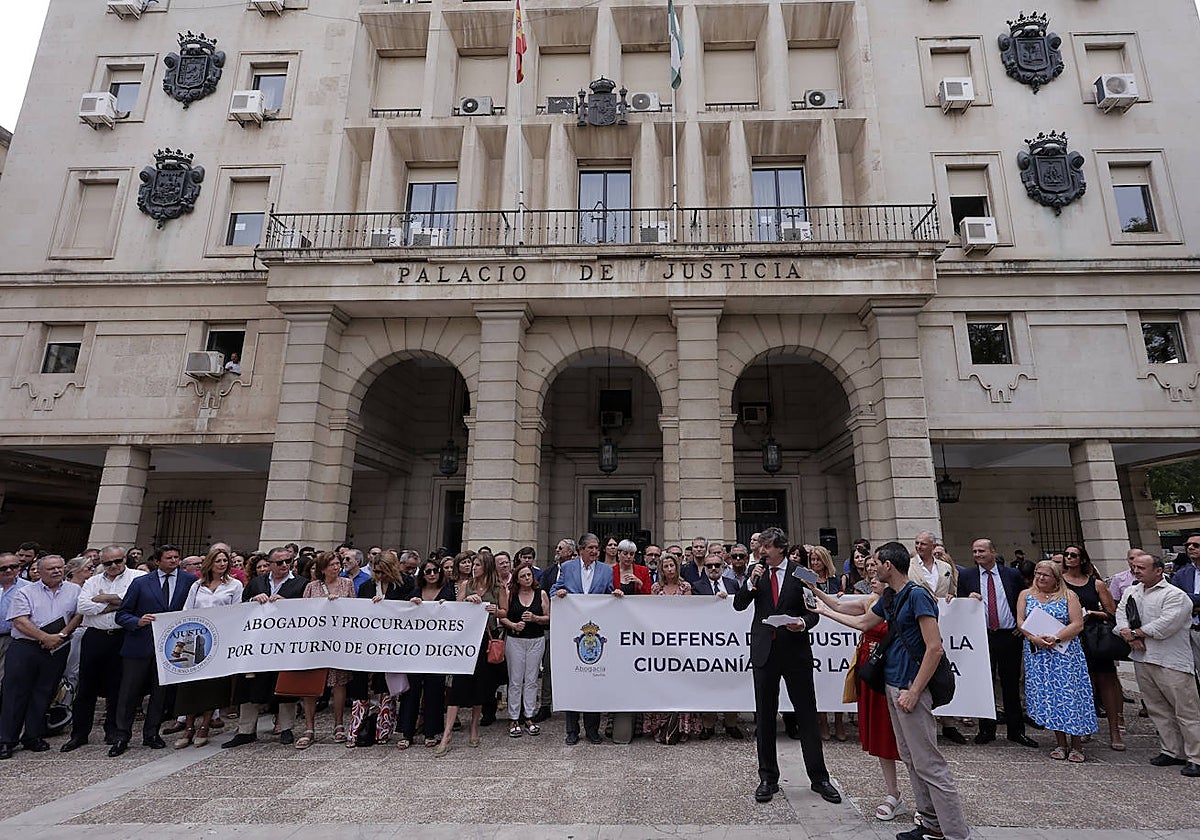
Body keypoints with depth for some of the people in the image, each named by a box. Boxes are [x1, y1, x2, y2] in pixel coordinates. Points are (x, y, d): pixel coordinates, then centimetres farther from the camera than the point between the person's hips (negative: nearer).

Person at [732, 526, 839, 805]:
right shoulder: (756, 572, 4)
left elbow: (813, 611, 3)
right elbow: (738, 605, 1)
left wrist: (803, 623, -17)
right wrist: (751, 582, -14)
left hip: (796, 651, -2)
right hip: (765, 651, 2)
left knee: (807, 714, 6)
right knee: (765, 716, 10)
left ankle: (818, 777, 22)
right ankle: (768, 778, 22)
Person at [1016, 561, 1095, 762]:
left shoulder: (1068, 596, 2)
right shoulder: (1026, 595, 9)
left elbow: (1077, 625, -7)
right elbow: (1020, 622, 2)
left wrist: (1055, 638, -18)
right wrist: (1034, 638, -15)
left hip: (1065, 652, -2)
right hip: (1037, 653, 2)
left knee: (1069, 693, -4)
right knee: (1047, 695, 3)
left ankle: (1076, 746, 7)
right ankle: (1060, 744, 13)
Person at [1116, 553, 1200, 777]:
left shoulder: (1175, 595, -8)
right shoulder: (1130, 592, 14)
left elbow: (1165, 624, -17)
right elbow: (1120, 615, 8)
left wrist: (1135, 632, -9)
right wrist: (1129, 636, -10)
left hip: (1171, 662, -7)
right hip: (1142, 659, 7)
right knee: (1158, 710, 13)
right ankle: (1173, 751, 24)